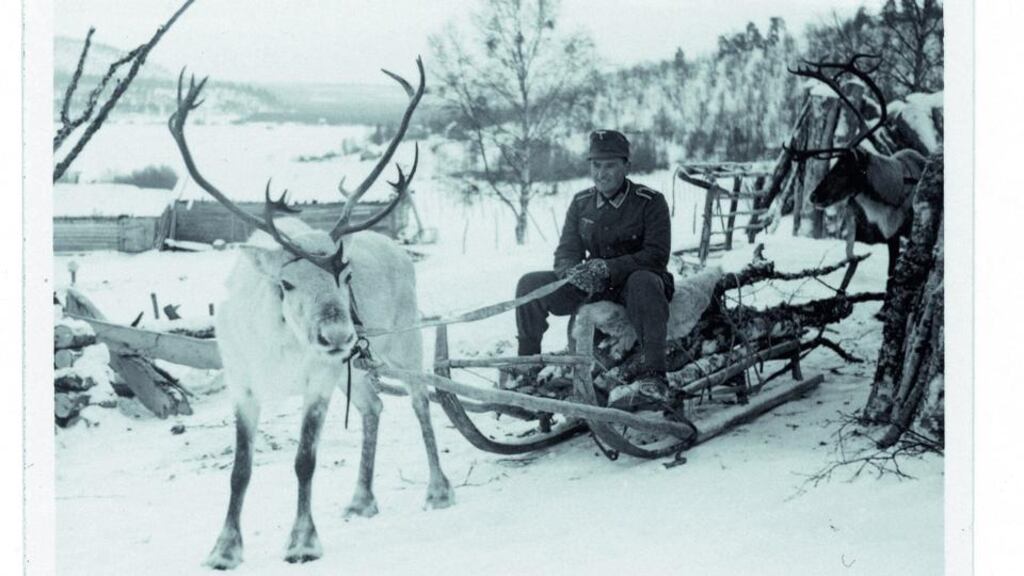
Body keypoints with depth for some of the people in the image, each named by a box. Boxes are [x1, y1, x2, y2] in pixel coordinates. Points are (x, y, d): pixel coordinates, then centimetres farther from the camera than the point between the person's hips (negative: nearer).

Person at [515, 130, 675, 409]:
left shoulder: (650, 202, -9)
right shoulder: (582, 203, 6)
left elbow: (657, 255, -18)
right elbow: (566, 253, 5)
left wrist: (607, 268, -30)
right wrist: (574, 272, -22)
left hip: (635, 278, -5)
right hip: (594, 287, 5)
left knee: (643, 282, -42)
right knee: (530, 284, -13)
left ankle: (654, 378, -49)